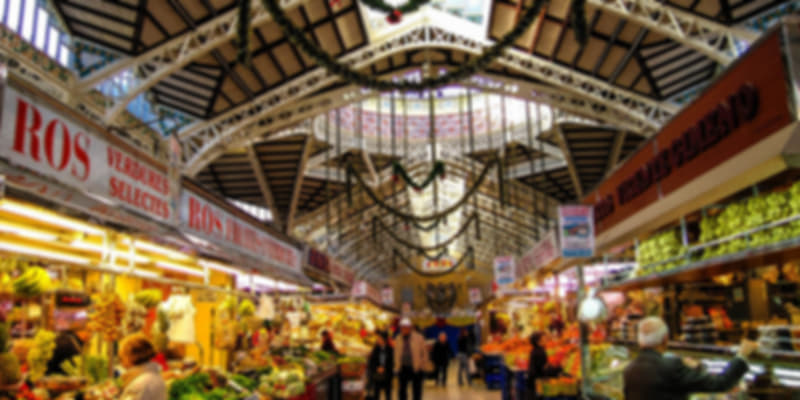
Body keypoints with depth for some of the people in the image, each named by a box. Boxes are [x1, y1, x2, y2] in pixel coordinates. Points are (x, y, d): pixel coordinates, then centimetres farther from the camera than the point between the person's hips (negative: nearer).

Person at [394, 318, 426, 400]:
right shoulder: (398, 339, 4)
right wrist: (396, 367, 3)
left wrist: (422, 365, -2)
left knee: (417, 392, 5)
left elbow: (424, 353, 3)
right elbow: (396, 354, 9)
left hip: (416, 369, -2)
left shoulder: (419, 338, -2)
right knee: (401, 390, 6)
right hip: (402, 369, 2)